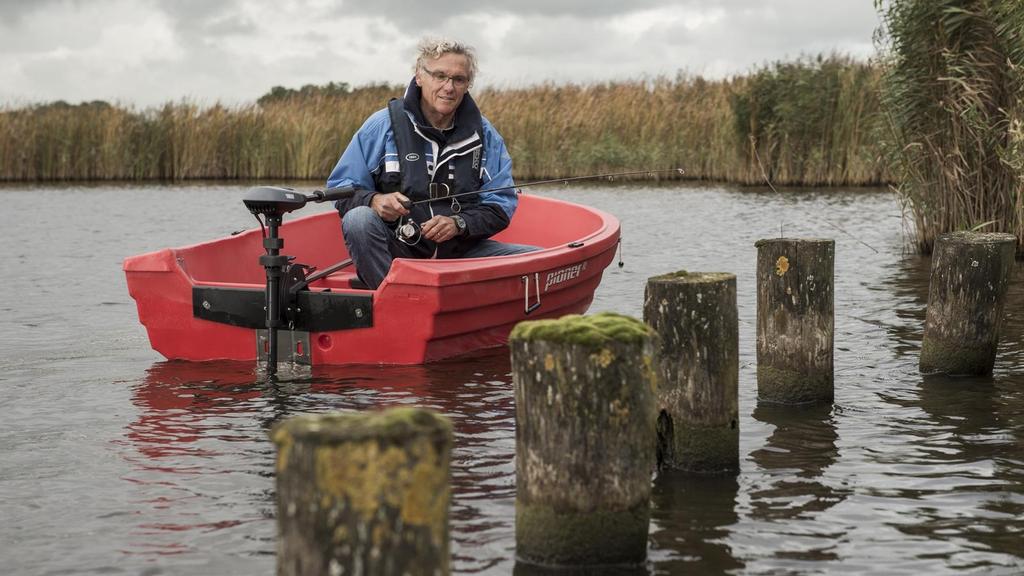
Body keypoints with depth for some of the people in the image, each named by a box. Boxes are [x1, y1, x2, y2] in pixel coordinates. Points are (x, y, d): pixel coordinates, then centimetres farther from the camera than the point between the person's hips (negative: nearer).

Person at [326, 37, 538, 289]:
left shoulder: (484, 135, 7)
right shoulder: (383, 125, 0)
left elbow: (501, 205, 6)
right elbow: (340, 188, 2)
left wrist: (459, 224, -13)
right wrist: (374, 200, -21)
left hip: (459, 251, 2)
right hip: (394, 251, -2)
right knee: (358, 219, -34)